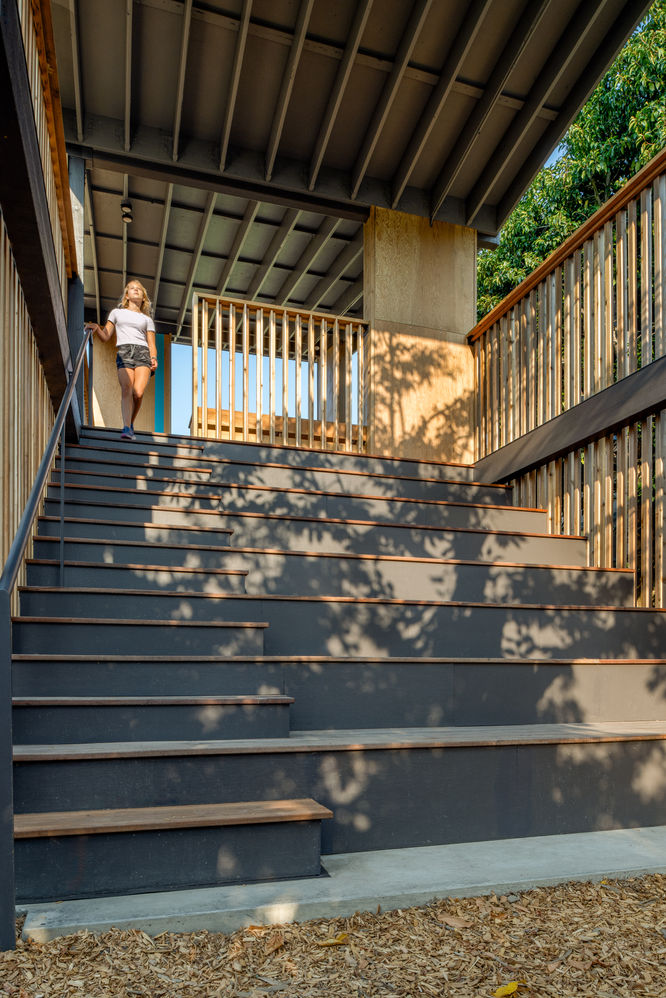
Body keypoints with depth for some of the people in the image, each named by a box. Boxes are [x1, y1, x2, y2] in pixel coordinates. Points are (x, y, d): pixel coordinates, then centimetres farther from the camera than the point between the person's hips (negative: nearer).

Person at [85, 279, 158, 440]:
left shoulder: (147, 319, 27)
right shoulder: (117, 312, 26)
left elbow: (152, 344, 18)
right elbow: (105, 336, 19)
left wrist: (154, 359, -2)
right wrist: (96, 327, -2)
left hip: (143, 353, 0)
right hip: (124, 353, 0)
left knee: (138, 392, -22)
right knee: (126, 389, -23)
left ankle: (131, 424, -4)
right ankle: (126, 428, -30)